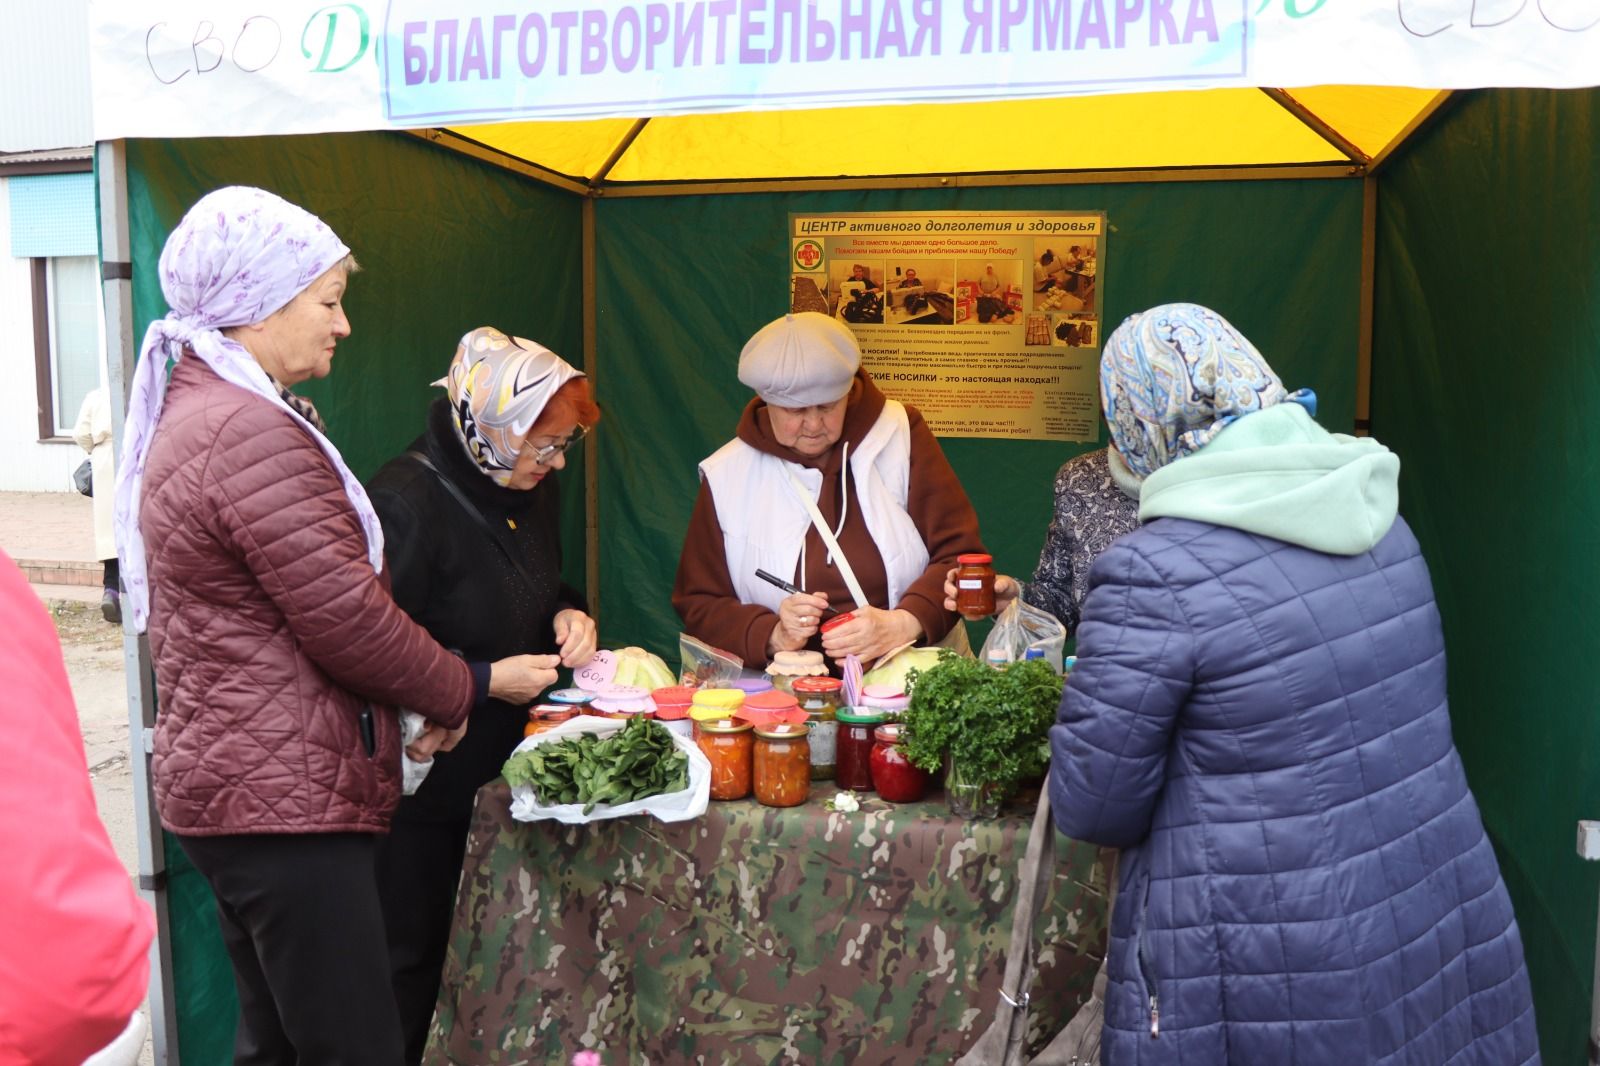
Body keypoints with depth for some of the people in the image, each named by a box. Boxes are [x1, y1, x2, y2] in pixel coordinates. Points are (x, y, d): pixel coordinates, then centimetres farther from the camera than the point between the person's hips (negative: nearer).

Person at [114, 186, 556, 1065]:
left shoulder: (196, 410, 16)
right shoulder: (255, 434, -19)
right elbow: (347, 623, -19)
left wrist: (427, 697, 12)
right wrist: (472, 688, -2)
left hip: (234, 785, 11)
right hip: (285, 798, -11)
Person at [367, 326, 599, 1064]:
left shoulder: (532, 489, 5)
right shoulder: (407, 502, -21)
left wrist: (568, 615, 0)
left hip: (498, 770, 8)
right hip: (421, 788, -8)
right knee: (412, 962, 6)